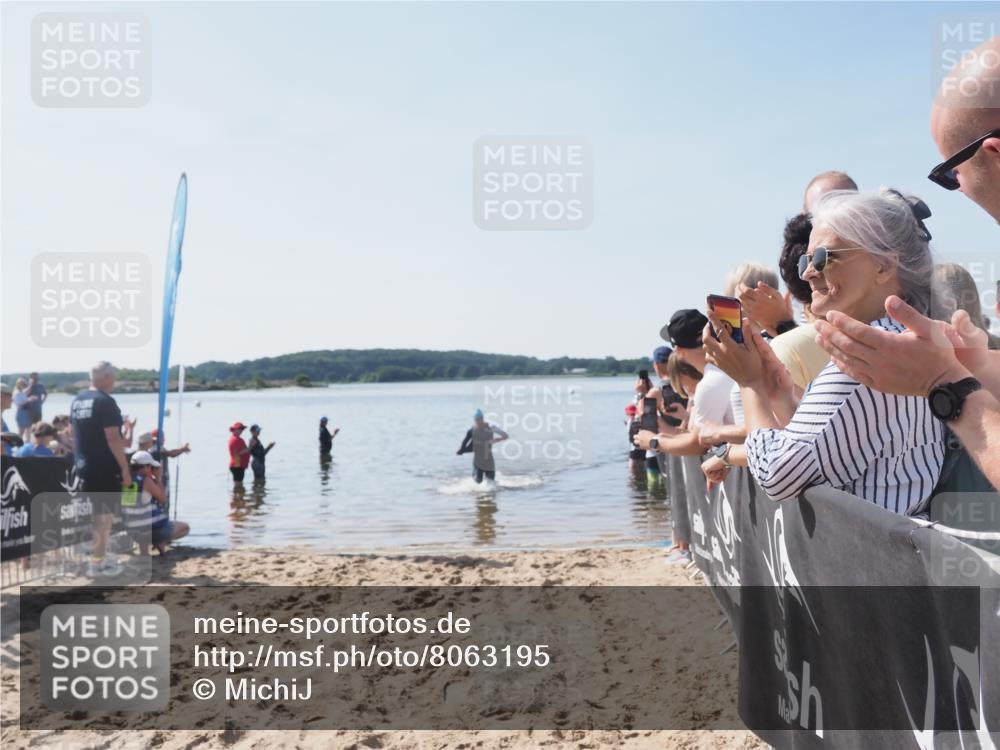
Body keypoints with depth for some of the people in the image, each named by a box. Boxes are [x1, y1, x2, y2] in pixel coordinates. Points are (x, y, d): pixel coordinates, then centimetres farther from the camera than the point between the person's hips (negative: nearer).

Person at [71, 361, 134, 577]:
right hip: (105, 468, -8)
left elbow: (80, 435, 17)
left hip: (84, 467, 8)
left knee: (96, 512, 19)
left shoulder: (77, 401, 9)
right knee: (104, 514, 0)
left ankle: (100, 554, 29)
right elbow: (113, 439, -20)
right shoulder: (105, 401, -17)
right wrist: (125, 468, -16)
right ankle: (97, 563, 4)